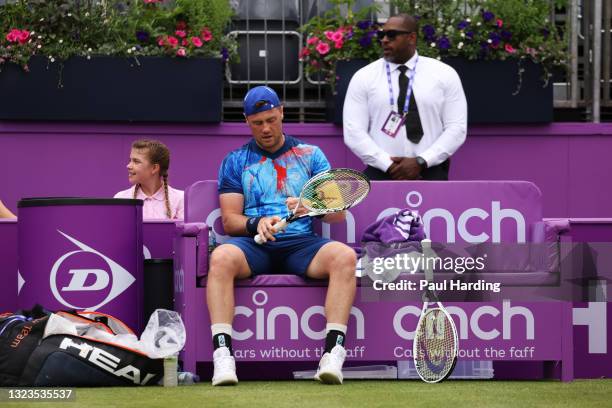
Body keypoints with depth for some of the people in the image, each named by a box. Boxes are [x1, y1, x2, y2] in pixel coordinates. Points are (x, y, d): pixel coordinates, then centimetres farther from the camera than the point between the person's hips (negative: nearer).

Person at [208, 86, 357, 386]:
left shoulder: (311, 155, 18)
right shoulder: (236, 161, 18)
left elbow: (338, 214, 10)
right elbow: (229, 220, 9)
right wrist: (256, 223, -14)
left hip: (301, 243, 0)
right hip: (253, 245, 0)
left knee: (344, 256, -32)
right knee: (221, 257, -36)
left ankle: (333, 352, -39)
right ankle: (222, 355, -41)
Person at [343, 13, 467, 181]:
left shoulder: (444, 75, 5)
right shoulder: (363, 78, 5)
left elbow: (457, 128, 0)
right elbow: (353, 132, -2)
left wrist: (420, 162, -12)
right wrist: (390, 166, -12)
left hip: (431, 174, 0)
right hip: (380, 175, 0)